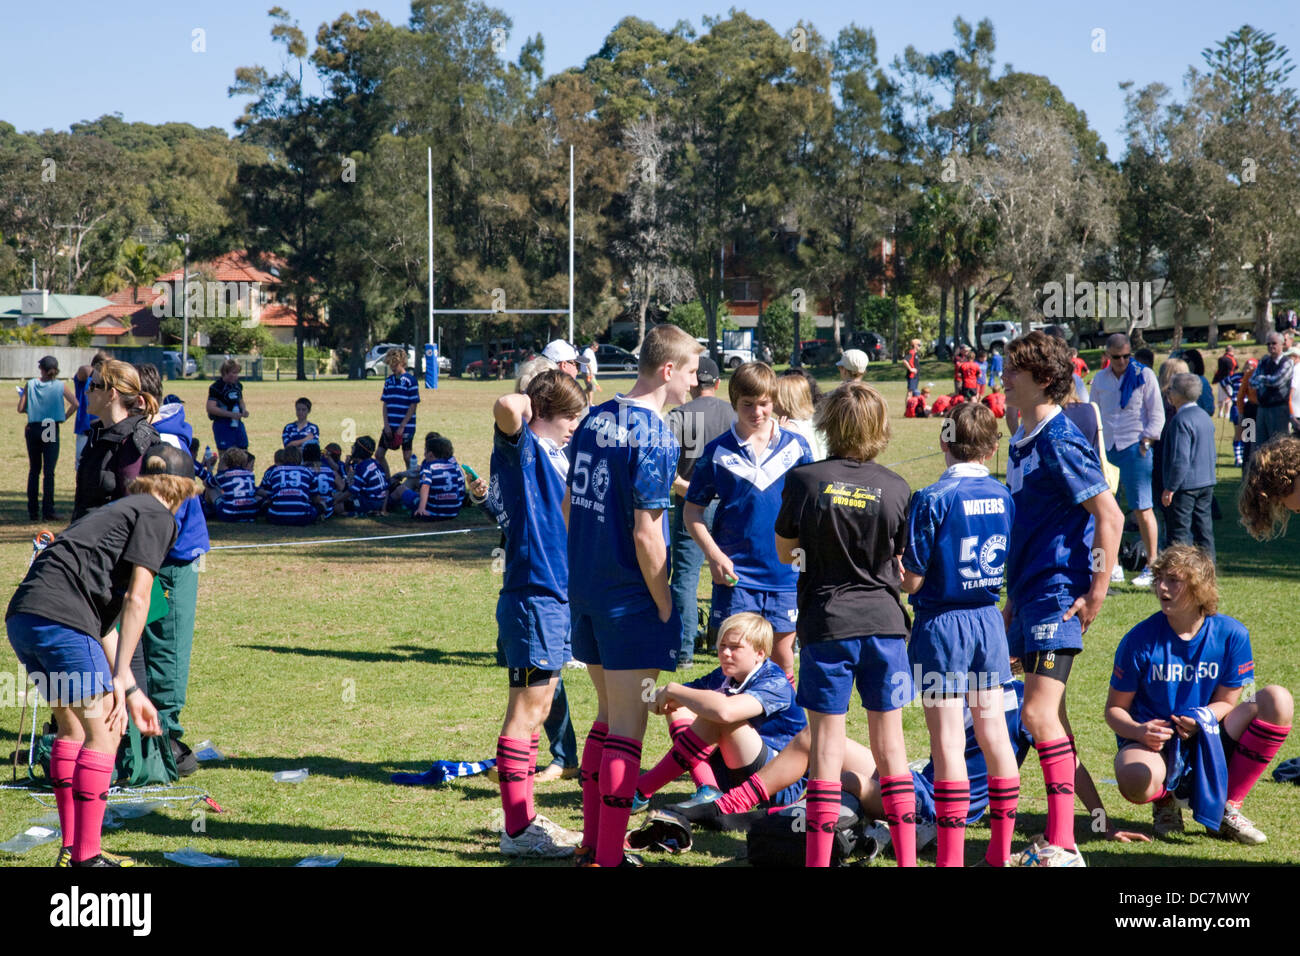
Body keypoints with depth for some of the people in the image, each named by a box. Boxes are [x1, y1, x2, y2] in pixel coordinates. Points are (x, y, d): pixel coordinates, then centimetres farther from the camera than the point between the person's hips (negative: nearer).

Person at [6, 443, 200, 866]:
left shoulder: (116, 511, 31)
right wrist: (120, 677, -5)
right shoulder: (156, 515, 6)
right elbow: (136, 599, -5)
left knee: (72, 726, 22)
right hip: (61, 620, -9)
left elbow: (104, 622, 33)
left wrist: (131, 690, 34)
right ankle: (85, 857, 1)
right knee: (104, 730, 1)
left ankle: (70, 848, 27)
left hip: (21, 618, 9)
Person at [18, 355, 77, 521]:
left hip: (33, 429, 2)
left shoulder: (30, 384, -2)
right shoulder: (61, 386, -4)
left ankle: (32, 510, 12)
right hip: (51, 431, -2)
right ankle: (47, 510, -4)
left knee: (34, 470, 12)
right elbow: (75, 404, -14)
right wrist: (65, 417, 2)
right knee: (49, 471, 0)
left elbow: (20, 409, -3)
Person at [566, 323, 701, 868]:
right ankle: (609, 857, 2)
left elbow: (570, 505, 14)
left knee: (608, 716, 19)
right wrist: (665, 606, -11)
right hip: (630, 599, -8)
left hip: (585, 592, 8)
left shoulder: (595, 420, 7)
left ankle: (592, 844, 25)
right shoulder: (653, 435, -17)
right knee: (626, 727, -1)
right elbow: (646, 535, -19)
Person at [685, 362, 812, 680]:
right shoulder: (718, 452, -1)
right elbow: (692, 511, 3)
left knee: (782, 654, 8)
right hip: (736, 575, -1)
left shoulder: (795, 446, 4)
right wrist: (713, 555, -10)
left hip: (785, 574, 1)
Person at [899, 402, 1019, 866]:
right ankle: (1001, 851, 17)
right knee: (993, 729, 12)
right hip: (989, 619, 5)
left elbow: (911, 580, -14)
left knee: (948, 741, -3)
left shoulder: (933, 499, -15)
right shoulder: (1002, 496, 2)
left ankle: (951, 856, -1)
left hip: (942, 622, -5)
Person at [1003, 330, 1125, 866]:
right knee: (1047, 715, 12)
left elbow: (1110, 517, -18)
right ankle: (1089, 816, 20)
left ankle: (1062, 846, -11)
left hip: (1059, 595, -10)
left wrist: (1096, 595, -18)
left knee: (1039, 712, -13)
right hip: (1030, 595, 10)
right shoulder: (1022, 440, 14)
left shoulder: (1061, 442, -15)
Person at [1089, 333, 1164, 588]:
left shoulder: (1144, 375, 1)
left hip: (1135, 449, -4)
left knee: (1142, 509, -3)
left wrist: (1146, 442, -9)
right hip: (1106, 449, 4)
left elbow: (1157, 414, 0)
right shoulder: (1100, 380, 12)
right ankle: (1113, 567, 9)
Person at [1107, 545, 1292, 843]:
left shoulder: (1231, 634, -5)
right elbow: (1114, 709, -2)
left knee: (1277, 700, -19)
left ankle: (1228, 807, -7)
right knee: (1137, 781, -41)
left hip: (1209, 746, 3)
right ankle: (1165, 801, 4)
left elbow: (1226, 702, 2)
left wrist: (1201, 720, -21)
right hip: (1153, 742, -3)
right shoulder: (1140, 640, -9)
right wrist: (1138, 730, -26)